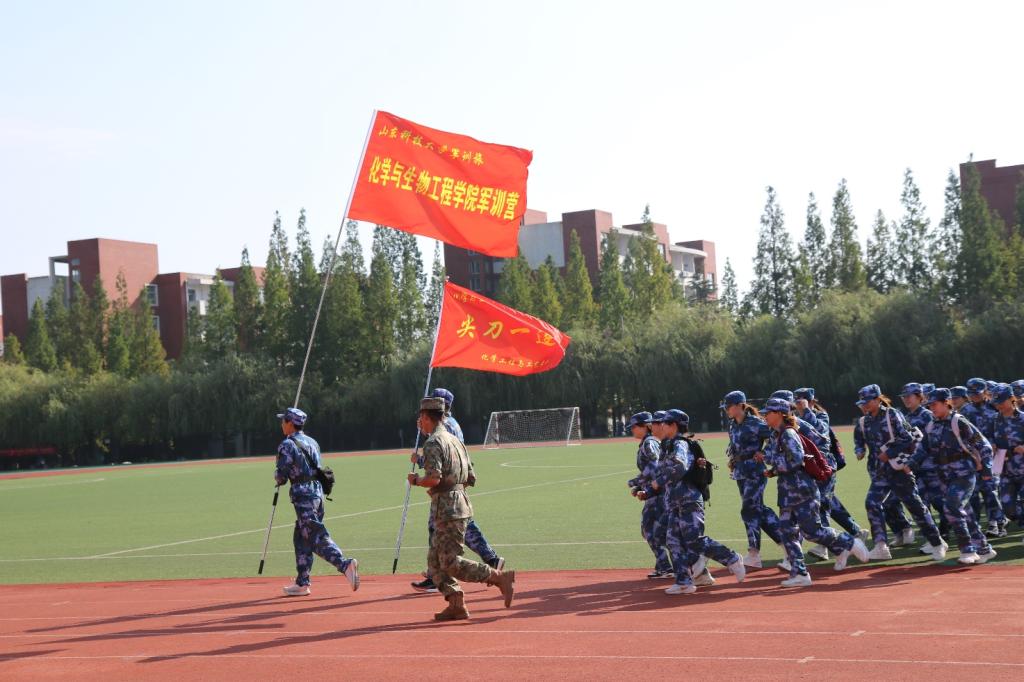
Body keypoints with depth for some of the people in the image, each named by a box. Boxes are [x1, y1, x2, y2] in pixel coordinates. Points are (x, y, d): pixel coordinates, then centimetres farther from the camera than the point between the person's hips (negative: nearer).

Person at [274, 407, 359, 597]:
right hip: (317, 493, 8)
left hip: (303, 497, -8)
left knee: (318, 538, -11)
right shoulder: (312, 443, 17)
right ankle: (302, 583, 18)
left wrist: (277, 475, 12)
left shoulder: (287, 445, -8)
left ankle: (345, 565, -27)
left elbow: (281, 478, -10)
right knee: (301, 538, 15)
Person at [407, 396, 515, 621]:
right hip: (460, 502, 10)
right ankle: (456, 604, 6)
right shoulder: (455, 440, 18)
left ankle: (500, 577, -11)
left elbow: (434, 478, -22)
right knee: (435, 560, 12)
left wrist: (416, 480, -5)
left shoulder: (433, 443, -11)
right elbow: (471, 478, 18)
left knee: (451, 563, -8)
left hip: (448, 509, -10)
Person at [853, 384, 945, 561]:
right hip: (879, 472, 5)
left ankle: (937, 544, 12)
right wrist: (860, 451, 0)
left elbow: (908, 439, -12)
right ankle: (881, 546, -14)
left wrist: (889, 453, -15)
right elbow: (859, 441, 21)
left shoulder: (892, 415, -8)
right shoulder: (863, 422, 8)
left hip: (899, 468, -5)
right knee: (872, 502, -15)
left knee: (915, 505, -1)